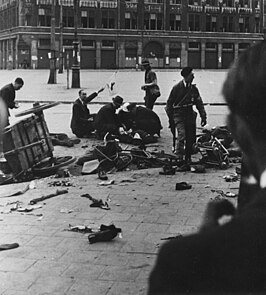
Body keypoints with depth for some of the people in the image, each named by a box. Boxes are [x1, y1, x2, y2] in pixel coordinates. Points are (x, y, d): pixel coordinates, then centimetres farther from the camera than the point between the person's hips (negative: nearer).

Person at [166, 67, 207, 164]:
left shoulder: (194, 88, 5)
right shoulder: (177, 87, -7)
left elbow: (199, 103, 10)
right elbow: (169, 102, -2)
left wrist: (203, 116, 3)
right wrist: (170, 118, -3)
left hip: (190, 114, 5)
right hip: (178, 114, -5)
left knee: (191, 138, 5)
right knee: (182, 134, -20)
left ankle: (188, 159, 20)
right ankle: (179, 158, -15)